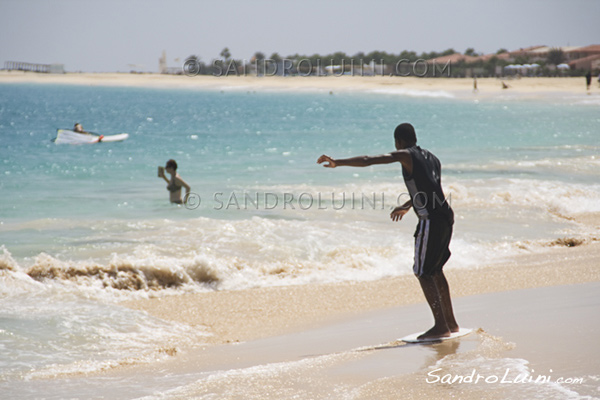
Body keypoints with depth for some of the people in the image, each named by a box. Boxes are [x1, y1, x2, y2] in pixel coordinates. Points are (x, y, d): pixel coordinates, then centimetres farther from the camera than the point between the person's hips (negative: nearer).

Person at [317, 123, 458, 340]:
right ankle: (450, 322, 23)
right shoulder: (432, 159, 22)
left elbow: (367, 160, -11)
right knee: (434, 270, 20)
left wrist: (337, 163, -8)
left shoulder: (406, 155, -3)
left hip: (430, 220, -8)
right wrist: (406, 206, 49)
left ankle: (441, 326, -8)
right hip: (446, 217, 8)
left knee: (423, 272, -2)